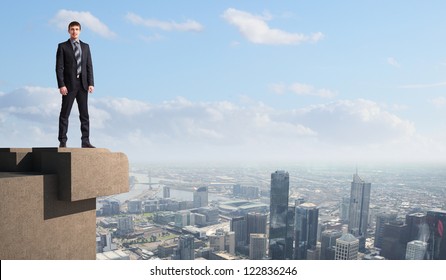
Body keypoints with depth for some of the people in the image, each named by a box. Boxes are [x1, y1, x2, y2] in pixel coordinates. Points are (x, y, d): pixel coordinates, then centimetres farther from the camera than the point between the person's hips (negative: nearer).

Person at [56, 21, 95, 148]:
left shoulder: (85, 46, 14)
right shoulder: (62, 46, 3)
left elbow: (89, 66, 10)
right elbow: (59, 67, -3)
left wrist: (91, 83, -1)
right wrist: (61, 85, -12)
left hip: (83, 84, 3)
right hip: (69, 84, -3)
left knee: (84, 114, 3)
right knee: (65, 114, 0)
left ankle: (85, 141, 7)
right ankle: (62, 141, 5)